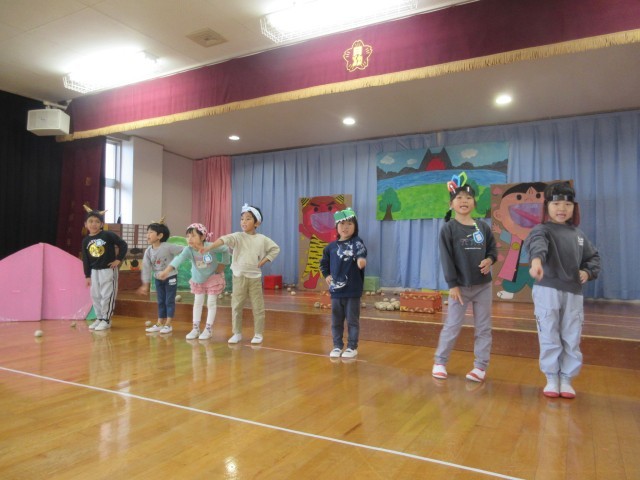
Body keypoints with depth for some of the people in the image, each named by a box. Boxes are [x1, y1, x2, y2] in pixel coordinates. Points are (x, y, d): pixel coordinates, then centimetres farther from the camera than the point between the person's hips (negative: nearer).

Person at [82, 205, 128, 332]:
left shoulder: (108, 235, -11)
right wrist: (87, 276, 7)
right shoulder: (85, 241, 4)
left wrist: (119, 259, -12)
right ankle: (99, 318, 24)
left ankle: (106, 320, 7)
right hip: (94, 271, 6)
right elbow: (85, 260, 8)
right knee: (95, 296, 11)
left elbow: (123, 245, -9)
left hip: (108, 270, -5)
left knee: (107, 295, -2)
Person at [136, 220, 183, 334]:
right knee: (161, 301, 13)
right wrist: (145, 284, -1)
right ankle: (159, 323, 22)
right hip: (158, 279, 5)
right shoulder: (148, 251, -5)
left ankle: (168, 324, 7)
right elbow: (146, 267, -2)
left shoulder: (167, 247, -21)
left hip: (170, 277, -5)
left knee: (169, 301, 0)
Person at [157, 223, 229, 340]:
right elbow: (178, 259, -45)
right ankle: (196, 328, 23)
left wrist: (223, 264, -11)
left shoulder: (211, 246, -31)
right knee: (197, 303, 11)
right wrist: (166, 271, -60)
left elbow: (226, 249, -14)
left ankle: (209, 329, 13)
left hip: (213, 278, -3)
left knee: (211, 303, 2)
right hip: (197, 279, 3)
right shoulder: (188, 250, -27)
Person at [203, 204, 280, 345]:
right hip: (239, 276, 0)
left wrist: (263, 261, -2)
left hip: (255, 276, 0)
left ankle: (258, 334, 16)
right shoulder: (238, 236, -5)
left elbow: (275, 249, 9)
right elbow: (224, 239, -23)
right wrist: (209, 247, -40)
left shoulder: (262, 239, 0)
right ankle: (237, 333, 18)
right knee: (236, 306, 5)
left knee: (257, 307, 4)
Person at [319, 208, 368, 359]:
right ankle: (337, 346, 25)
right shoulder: (331, 246, 5)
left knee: (352, 320, 7)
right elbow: (324, 263, 22)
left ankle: (352, 347, 19)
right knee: (336, 321, 11)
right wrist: (327, 275, 9)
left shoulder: (356, 242, -6)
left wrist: (361, 258, -52)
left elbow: (362, 250, -30)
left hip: (353, 290, -3)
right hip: (336, 290, 3)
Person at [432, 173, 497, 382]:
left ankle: (480, 366, 20)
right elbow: (446, 258, -10)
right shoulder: (448, 228, -8)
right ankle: (440, 362, 19)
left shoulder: (483, 227, 4)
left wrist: (490, 260, -10)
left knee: (483, 328, 9)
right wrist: (452, 284, -14)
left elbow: (493, 248, 13)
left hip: (483, 285, 4)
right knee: (452, 326, 4)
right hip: (460, 286, -4)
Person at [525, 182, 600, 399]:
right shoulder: (542, 229, -8)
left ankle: (566, 379, 22)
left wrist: (588, 272, 3)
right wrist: (537, 259, -54)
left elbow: (593, 256, 24)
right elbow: (537, 243, -32)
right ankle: (552, 379, 16)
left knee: (572, 339, 8)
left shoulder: (578, 234, 12)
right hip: (547, 290, -5)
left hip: (573, 293, 5)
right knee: (549, 337, 2)